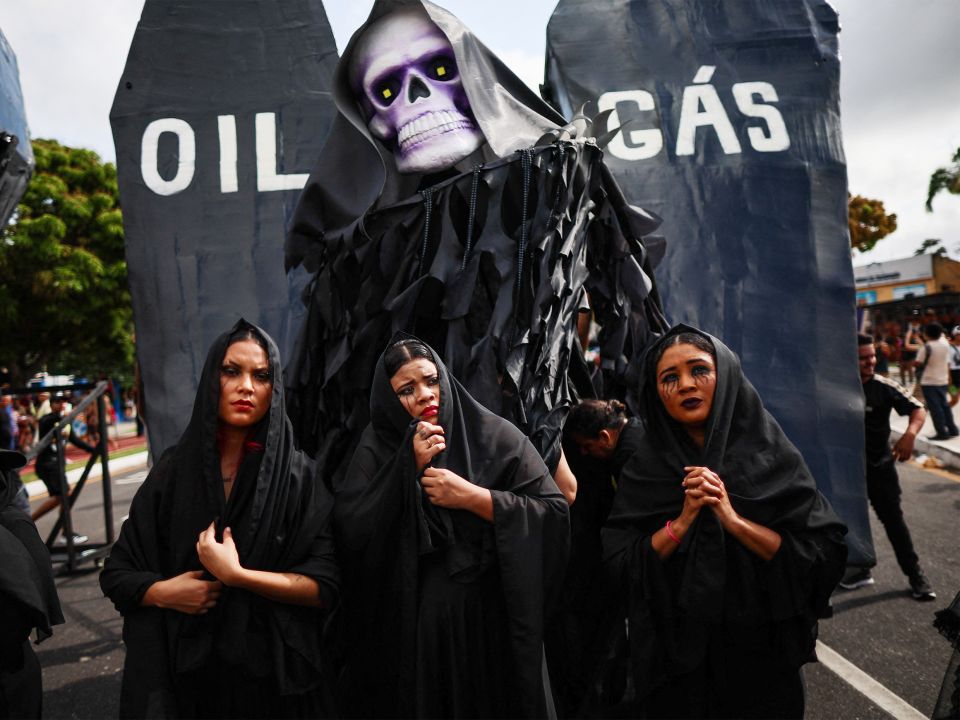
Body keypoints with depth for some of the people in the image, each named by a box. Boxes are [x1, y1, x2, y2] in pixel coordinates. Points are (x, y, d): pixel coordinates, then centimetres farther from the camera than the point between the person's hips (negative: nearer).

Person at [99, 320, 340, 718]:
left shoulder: (299, 475, -9)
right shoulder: (173, 470, -2)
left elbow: (326, 586, -14)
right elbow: (116, 572, 4)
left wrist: (236, 574, -21)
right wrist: (163, 592, -15)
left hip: (275, 673, -2)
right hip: (188, 671, 2)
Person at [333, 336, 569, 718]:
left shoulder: (496, 436, -3)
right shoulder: (377, 448, 2)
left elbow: (554, 513, -9)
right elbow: (349, 532, -10)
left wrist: (472, 497, -17)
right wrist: (408, 468, -15)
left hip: (489, 622, -1)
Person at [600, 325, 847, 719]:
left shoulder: (770, 453, -8)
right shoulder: (644, 466, -5)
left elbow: (826, 555, -13)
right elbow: (620, 563, -9)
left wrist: (735, 520, -23)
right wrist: (682, 521, -22)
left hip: (761, 650, 0)